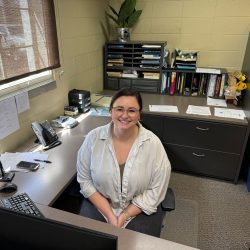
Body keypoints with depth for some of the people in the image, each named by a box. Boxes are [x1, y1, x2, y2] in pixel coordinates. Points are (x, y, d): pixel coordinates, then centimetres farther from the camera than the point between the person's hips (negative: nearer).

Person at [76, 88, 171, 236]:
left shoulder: (153, 143, -14)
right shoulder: (93, 138, -11)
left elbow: (156, 190, -10)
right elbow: (85, 180, -5)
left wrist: (124, 217, -13)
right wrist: (110, 215, -11)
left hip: (140, 209, 0)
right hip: (99, 204, 1)